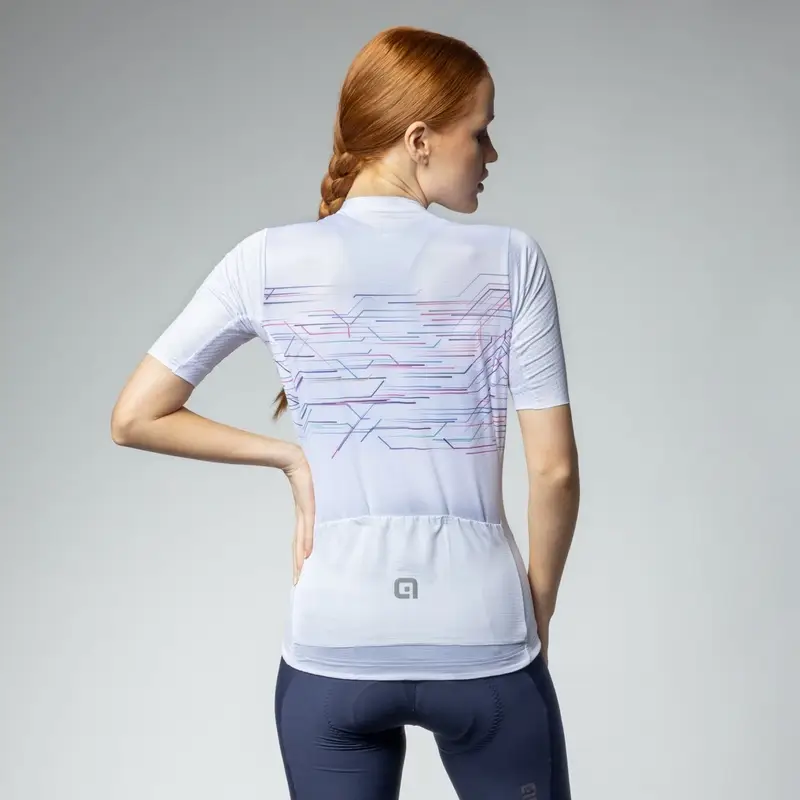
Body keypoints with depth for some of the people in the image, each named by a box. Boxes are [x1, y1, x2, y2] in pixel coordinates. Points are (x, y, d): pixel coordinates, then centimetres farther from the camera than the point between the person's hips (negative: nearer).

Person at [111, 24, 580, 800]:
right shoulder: (509, 259, -4)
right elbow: (554, 468, -5)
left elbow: (134, 418, 0)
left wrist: (286, 454, 7)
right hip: (483, 647, -1)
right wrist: (537, 617, 9)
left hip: (333, 651, 1)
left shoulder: (270, 261, -2)